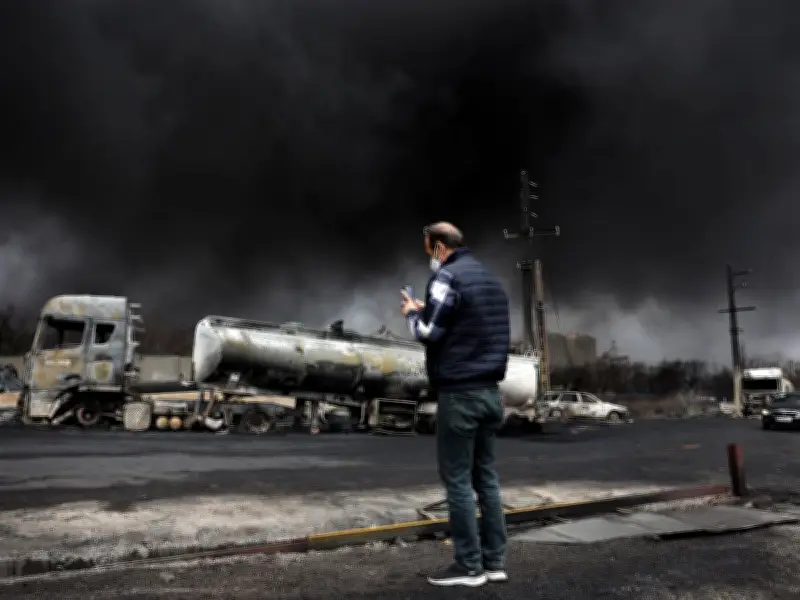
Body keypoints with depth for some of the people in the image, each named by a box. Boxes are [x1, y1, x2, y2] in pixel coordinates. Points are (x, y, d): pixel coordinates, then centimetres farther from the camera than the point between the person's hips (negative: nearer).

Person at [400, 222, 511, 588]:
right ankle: (494, 562, 17)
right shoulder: (490, 279, 17)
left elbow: (428, 333, -13)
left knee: (457, 479, -1)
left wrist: (412, 313, 6)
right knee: (486, 476, 12)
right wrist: (429, 311, 18)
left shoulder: (448, 277, -10)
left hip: (459, 393, -8)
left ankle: (469, 566, 5)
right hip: (489, 391, 9)